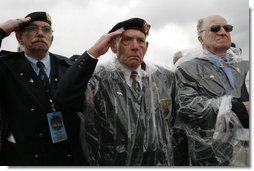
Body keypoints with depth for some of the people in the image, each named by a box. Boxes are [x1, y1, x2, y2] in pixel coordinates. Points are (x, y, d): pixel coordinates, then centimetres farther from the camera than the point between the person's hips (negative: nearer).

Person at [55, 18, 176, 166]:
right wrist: (93, 53, -31)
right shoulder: (99, 78, -15)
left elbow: (172, 119, 11)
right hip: (112, 162, -3)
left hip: (160, 161, 4)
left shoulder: (165, 78, -2)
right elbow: (64, 99, -32)